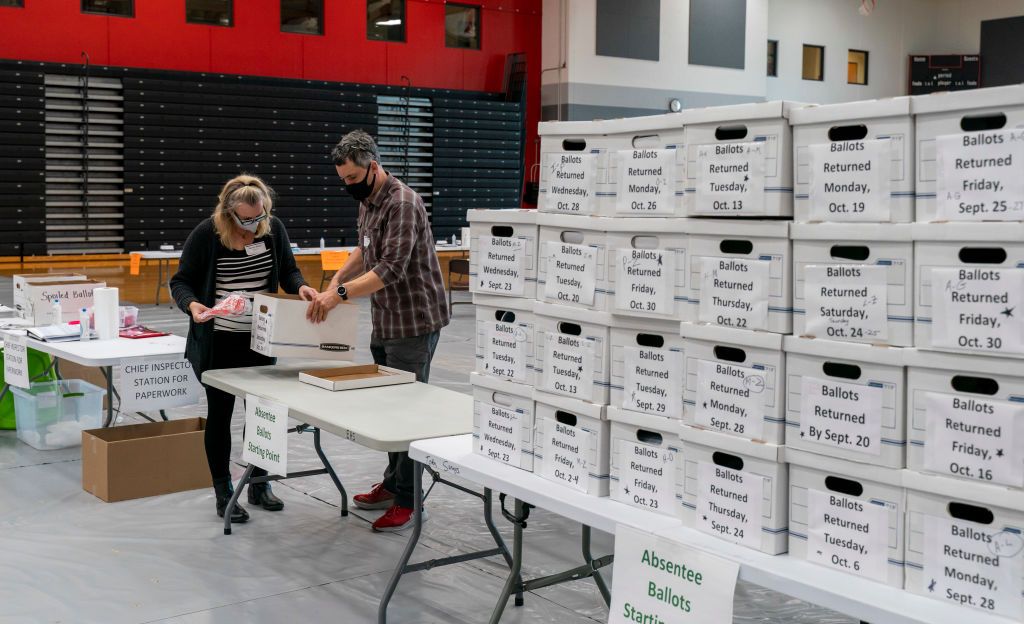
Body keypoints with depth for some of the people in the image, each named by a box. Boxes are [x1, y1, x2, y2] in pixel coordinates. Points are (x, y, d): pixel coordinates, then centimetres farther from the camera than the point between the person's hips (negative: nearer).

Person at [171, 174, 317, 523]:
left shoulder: (273, 228, -2)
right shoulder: (206, 234, -13)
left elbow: (288, 269, 8)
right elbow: (181, 282, -7)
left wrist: (300, 286, -14)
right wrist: (192, 305, -29)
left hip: (261, 340, 4)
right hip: (218, 342, -4)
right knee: (220, 413, 6)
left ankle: (259, 486, 26)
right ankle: (223, 495, 17)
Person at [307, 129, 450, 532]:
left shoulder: (402, 204, -19)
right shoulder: (367, 201, 11)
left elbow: (391, 269, -27)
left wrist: (340, 294, -31)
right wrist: (338, 277, 10)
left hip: (413, 322, -9)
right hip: (384, 323, 9)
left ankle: (408, 502, 4)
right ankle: (393, 483, 27)